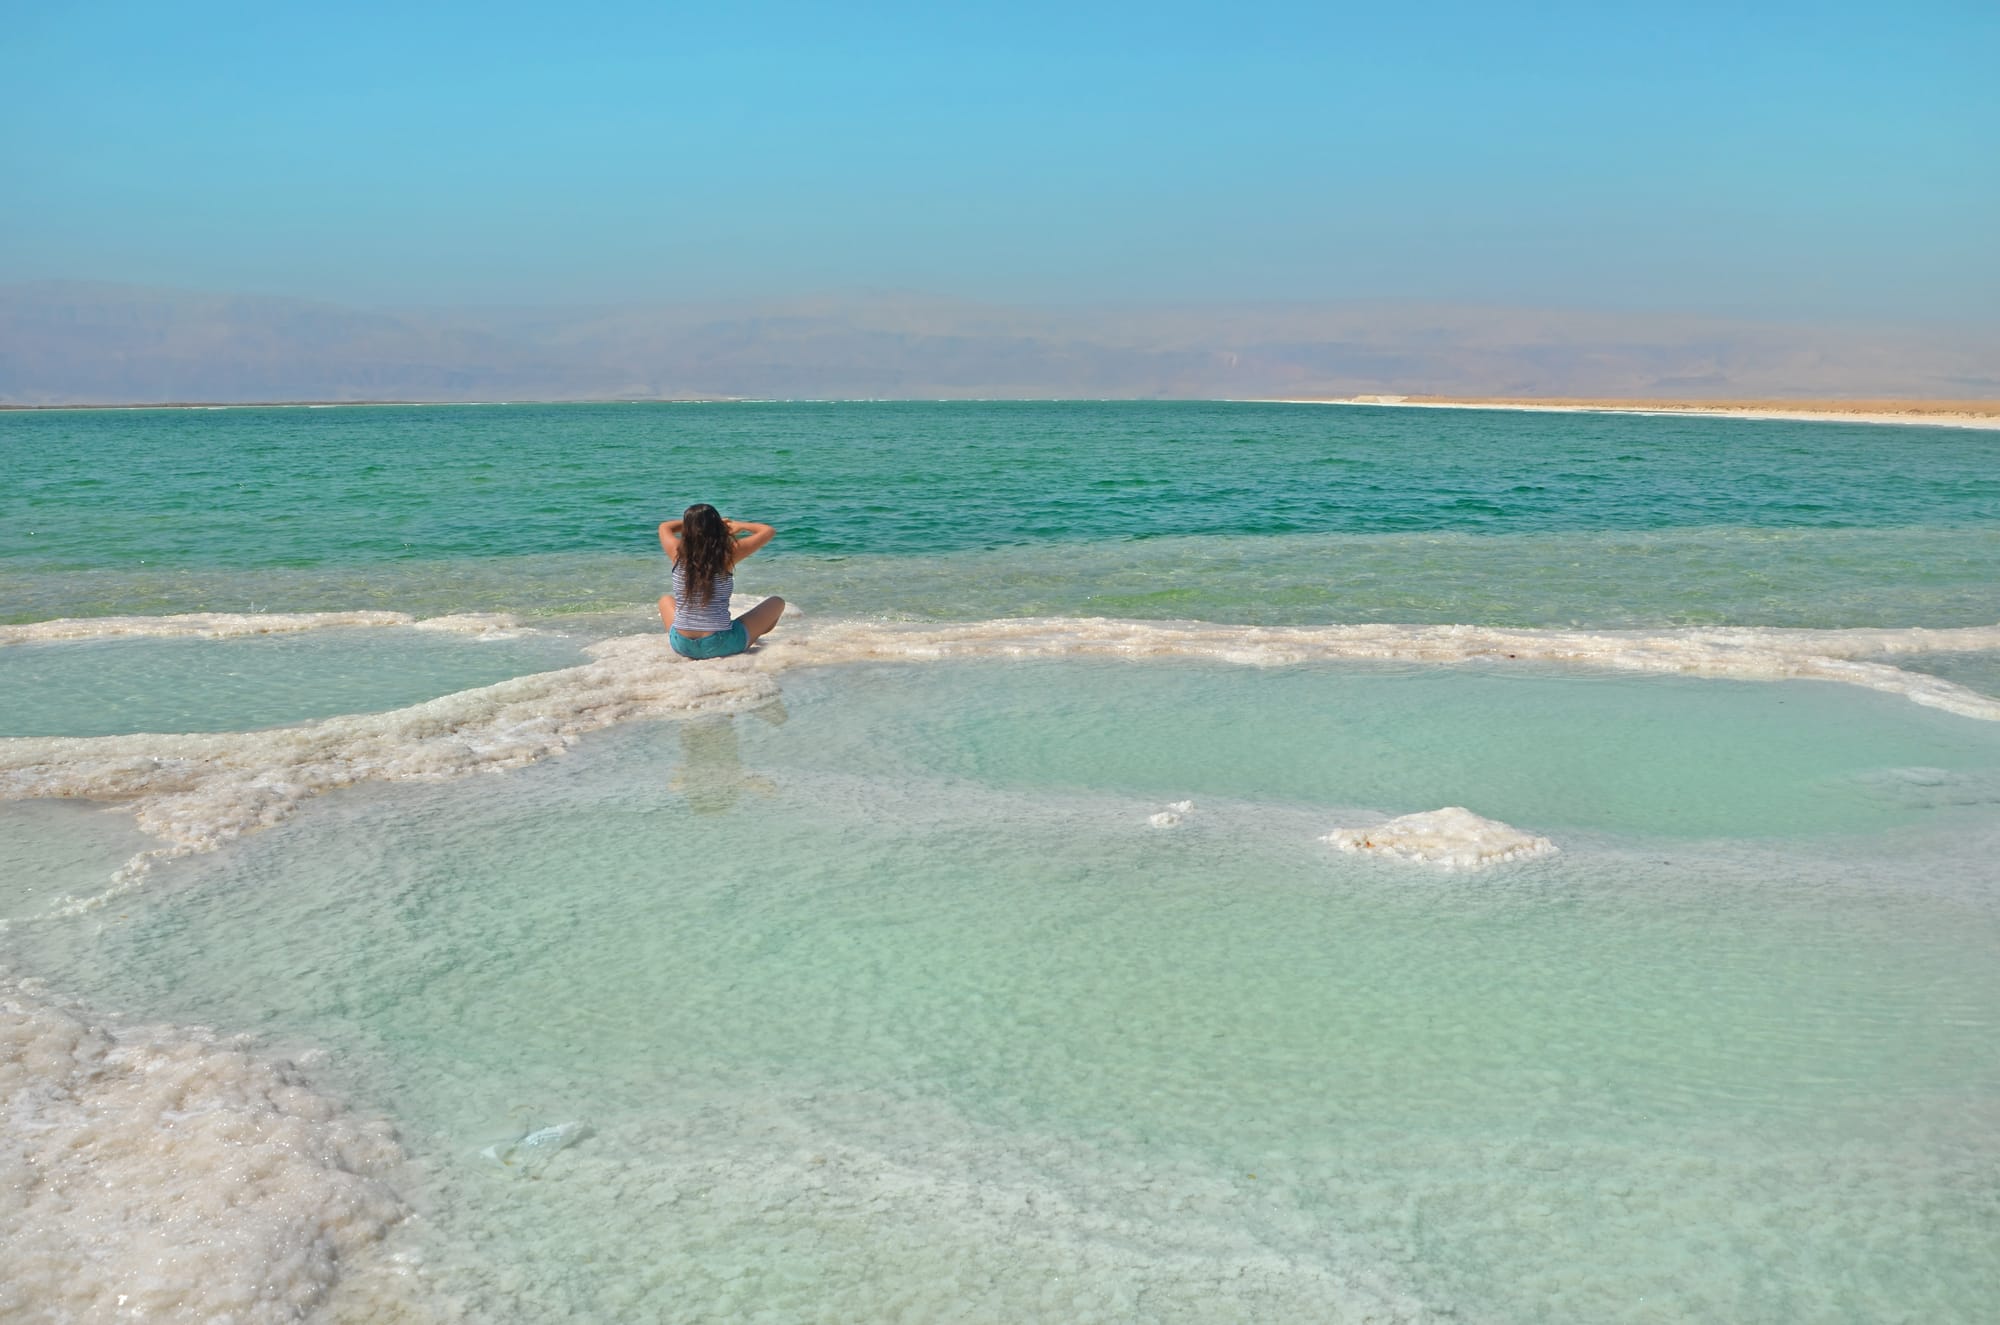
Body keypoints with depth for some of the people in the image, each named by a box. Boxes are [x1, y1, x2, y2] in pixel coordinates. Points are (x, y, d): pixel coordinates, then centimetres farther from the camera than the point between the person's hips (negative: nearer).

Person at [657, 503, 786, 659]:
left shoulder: (678, 552, -7)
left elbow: (664, 527, 19)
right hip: (720, 646, -3)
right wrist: (741, 525, 16)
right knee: (777, 603, 19)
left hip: (682, 646, 3)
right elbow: (769, 531, 1)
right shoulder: (728, 553, -14)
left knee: (666, 601, 36)